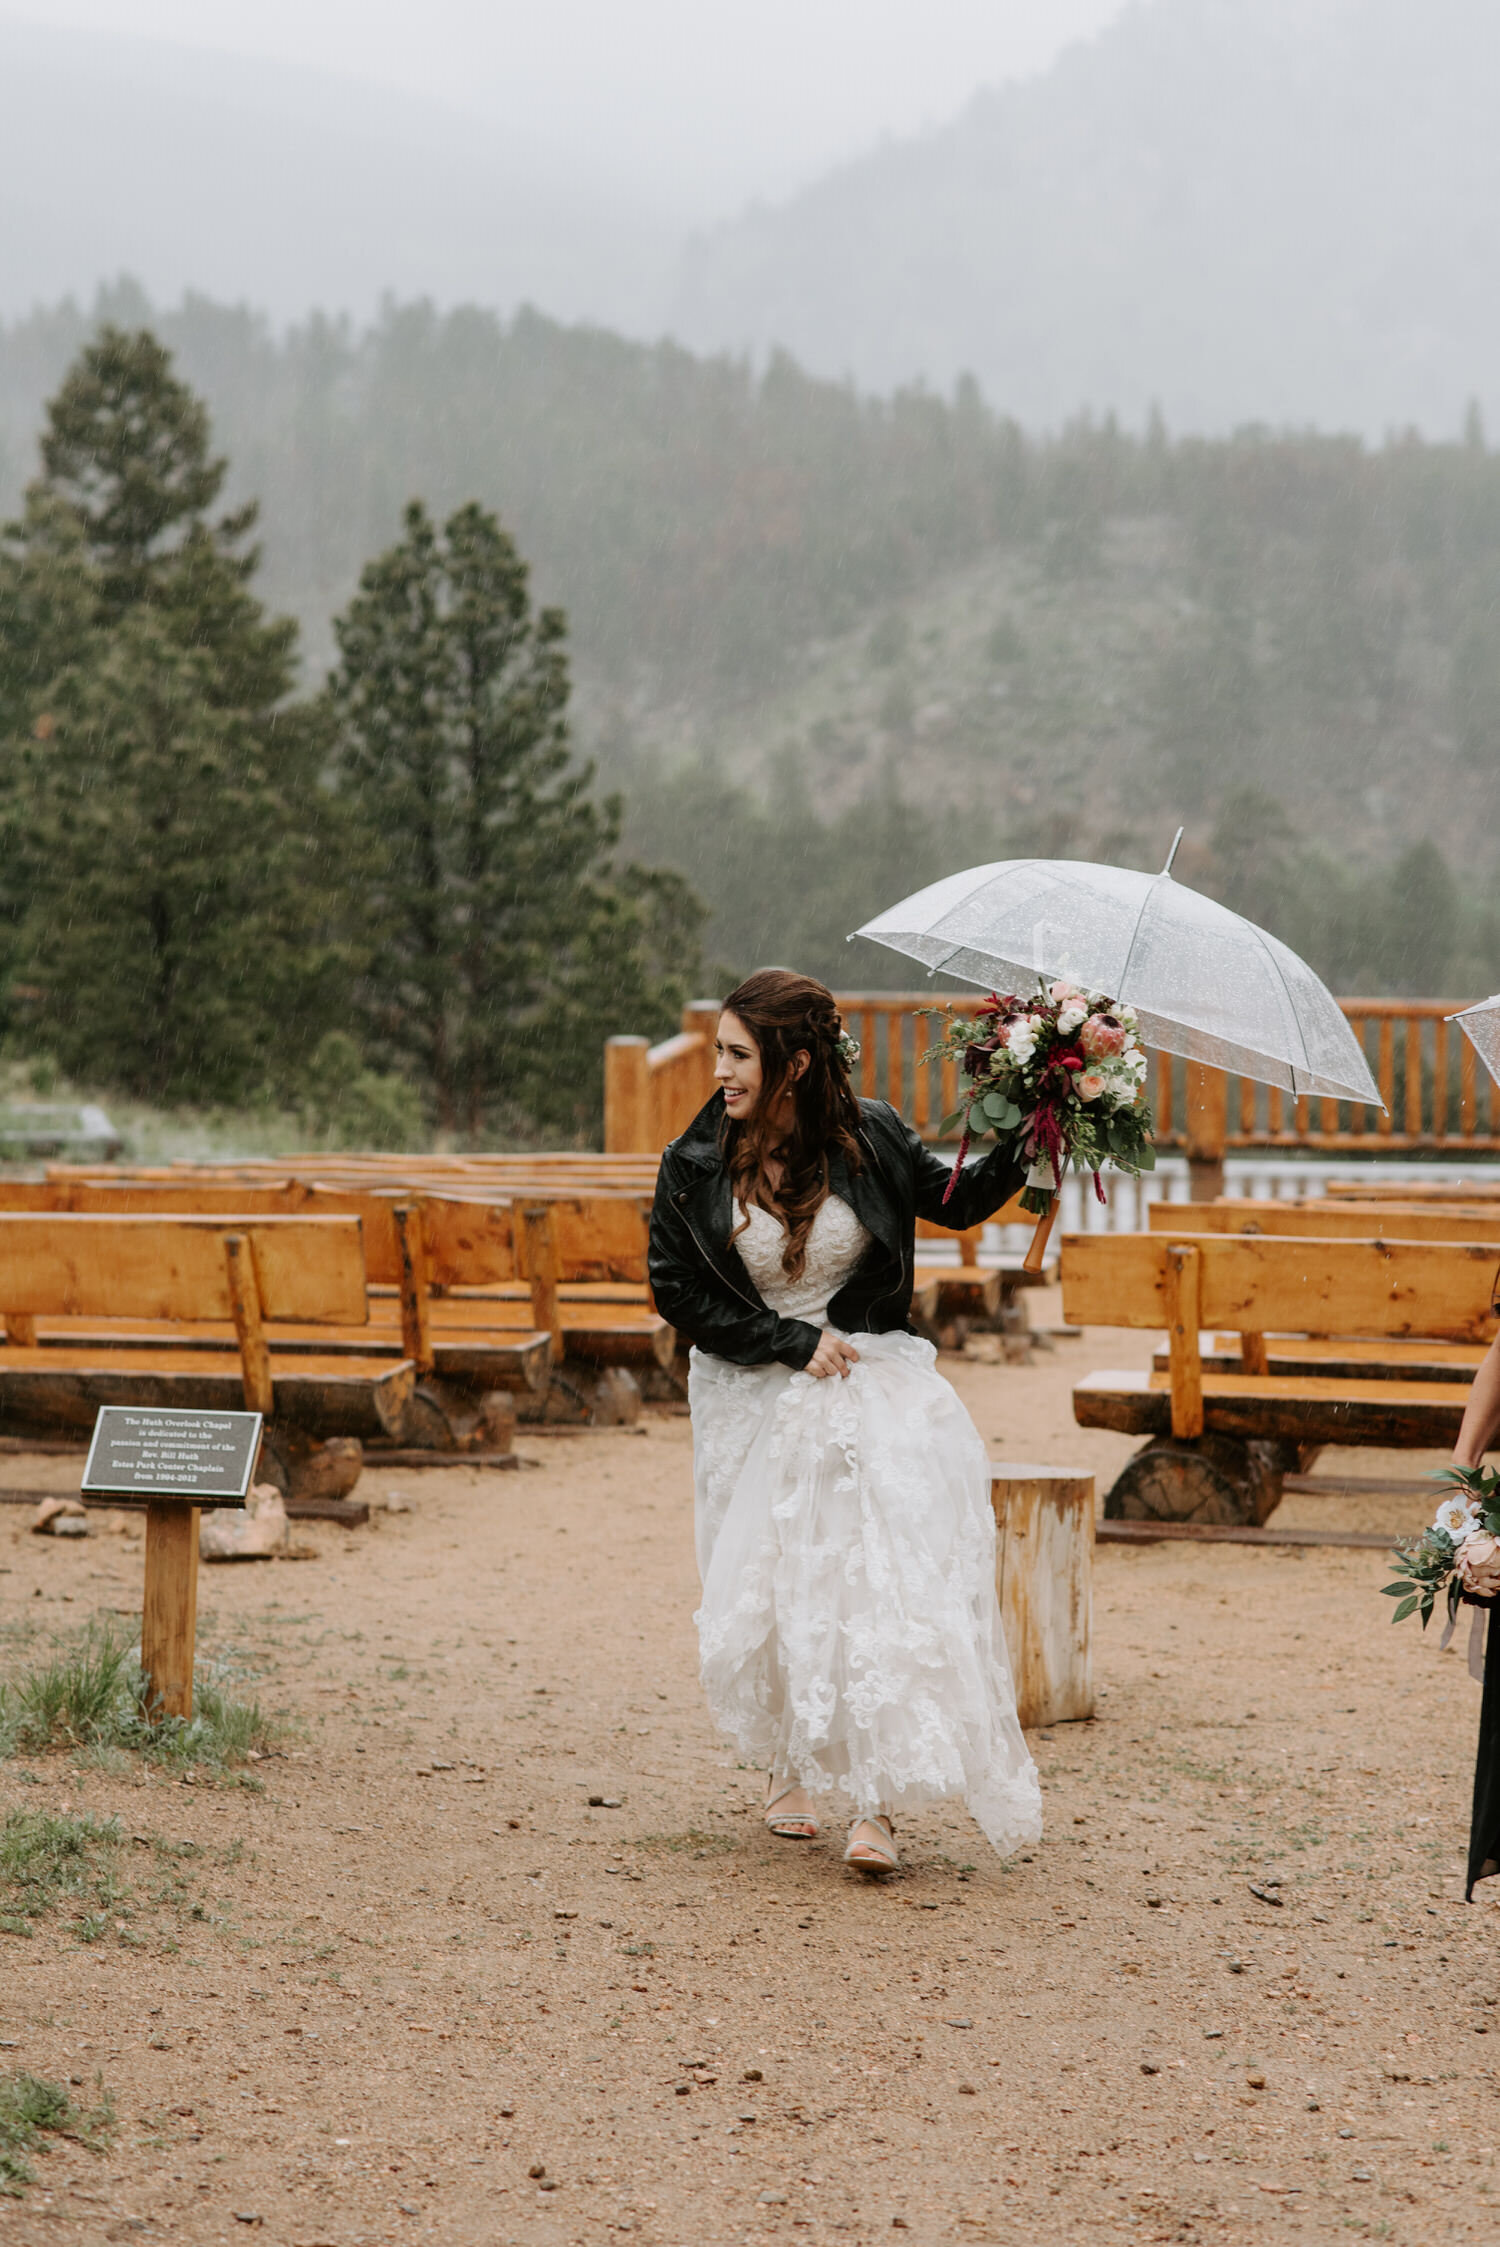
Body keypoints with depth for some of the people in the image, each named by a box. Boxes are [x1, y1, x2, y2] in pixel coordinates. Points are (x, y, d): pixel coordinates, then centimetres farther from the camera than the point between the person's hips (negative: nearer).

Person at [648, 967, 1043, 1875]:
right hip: (759, 1401, 1)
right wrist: (795, 1343, -11)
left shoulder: (870, 1137, -7)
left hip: (877, 1389, -1)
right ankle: (791, 1768, 28)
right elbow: (678, 1291, -4)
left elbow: (952, 1202, 8)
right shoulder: (695, 1167, -8)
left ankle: (880, 1806, -8)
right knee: (771, 1589, 2)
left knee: (883, 1580, -11)